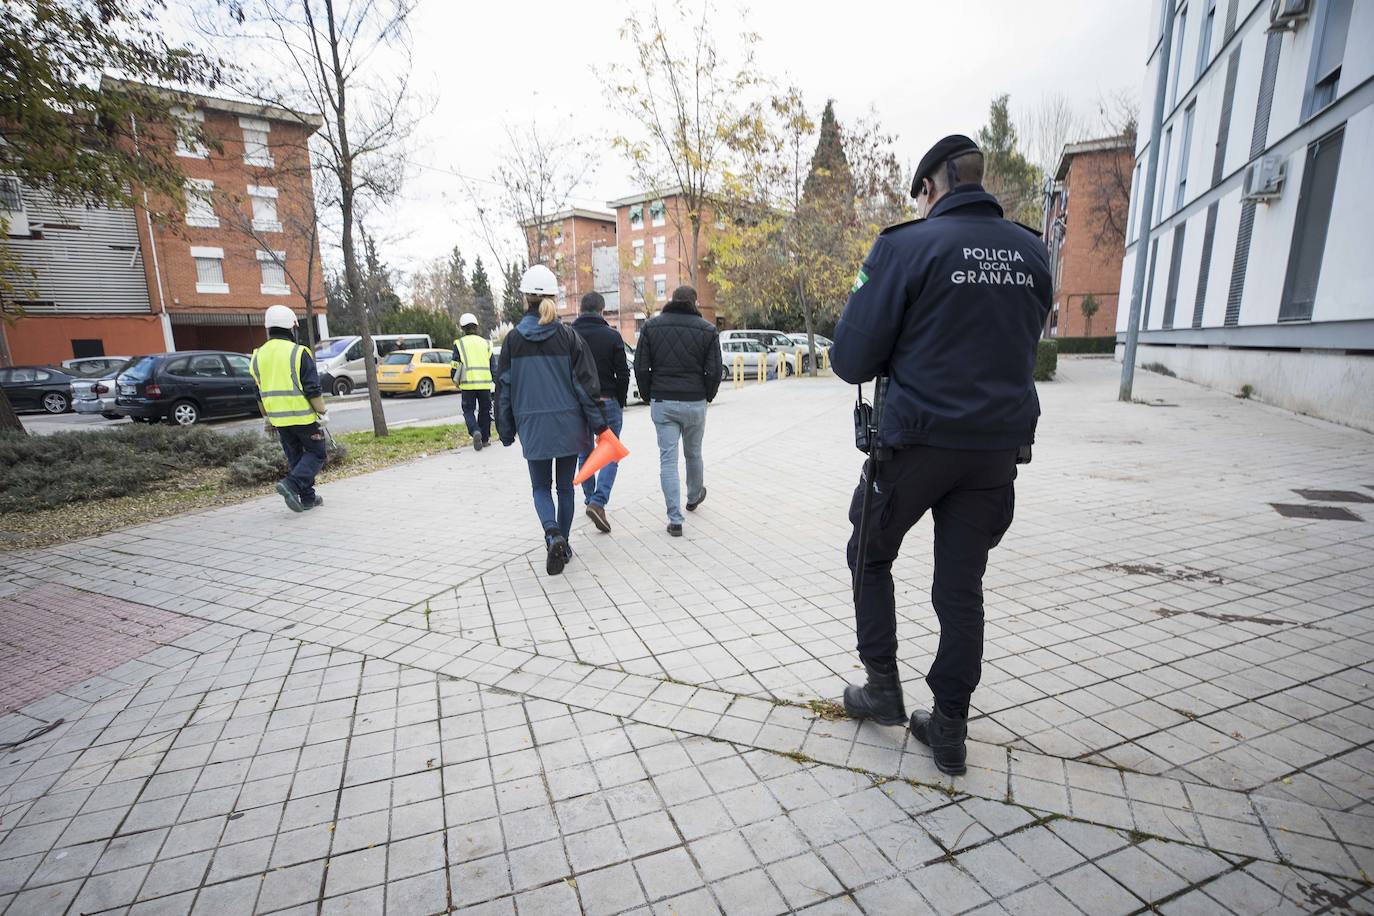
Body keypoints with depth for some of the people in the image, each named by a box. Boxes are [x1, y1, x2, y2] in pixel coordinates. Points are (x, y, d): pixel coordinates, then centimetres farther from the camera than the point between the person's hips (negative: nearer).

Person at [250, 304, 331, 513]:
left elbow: (260, 395, 14)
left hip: (279, 419, 6)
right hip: (304, 417, -6)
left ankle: (308, 498, 17)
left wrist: (268, 417, 22)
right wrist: (323, 413, -7)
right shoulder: (298, 353, -13)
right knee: (316, 454, 5)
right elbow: (313, 389, -15)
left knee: (295, 457, 14)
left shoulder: (258, 356, 8)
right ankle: (291, 484, -14)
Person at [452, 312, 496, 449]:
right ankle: (485, 439, 17)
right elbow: (492, 364, 11)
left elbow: (456, 365, -1)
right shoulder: (485, 342, 12)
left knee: (468, 410, 6)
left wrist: (456, 381, 14)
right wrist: (496, 381, 18)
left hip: (468, 383, -2)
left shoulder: (459, 343, 3)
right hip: (485, 383, 2)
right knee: (484, 410, 14)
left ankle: (475, 432, -20)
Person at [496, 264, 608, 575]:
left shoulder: (513, 339, -2)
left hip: (533, 427, 0)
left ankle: (553, 535, -12)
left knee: (541, 488, 13)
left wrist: (506, 430, 10)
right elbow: (586, 383, -5)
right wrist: (598, 424, 0)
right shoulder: (568, 336, -4)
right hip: (568, 425, 0)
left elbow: (504, 388, 1)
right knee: (565, 487, 15)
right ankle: (562, 545, 24)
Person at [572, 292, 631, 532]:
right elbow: (623, 374, -6)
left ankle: (591, 500, 26)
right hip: (607, 403, -3)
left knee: (584, 454, 17)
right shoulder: (612, 336, -6)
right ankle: (598, 502, -11)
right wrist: (621, 403, 6)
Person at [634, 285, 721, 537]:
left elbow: (640, 367, -1)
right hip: (695, 403, 0)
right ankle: (694, 497, 43)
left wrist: (649, 396, 10)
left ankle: (675, 519, -1)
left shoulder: (651, 325, 2)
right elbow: (714, 371, -5)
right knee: (693, 453, 20)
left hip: (662, 403, 0)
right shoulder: (707, 329, -1)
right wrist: (707, 397, 11)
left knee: (667, 459, 1)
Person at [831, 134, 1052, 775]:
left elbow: (850, 360, -13)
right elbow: (1020, 346, 17)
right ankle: (949, 729, 24)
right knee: (962, 584, 13)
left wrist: (894, 356, 9)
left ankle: (882, 687, 25)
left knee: (870, 556, 18)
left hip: (919, 440, -5)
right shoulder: (1033, 252, 7)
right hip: (1000, 444, 5)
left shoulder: (906, 246, -10)